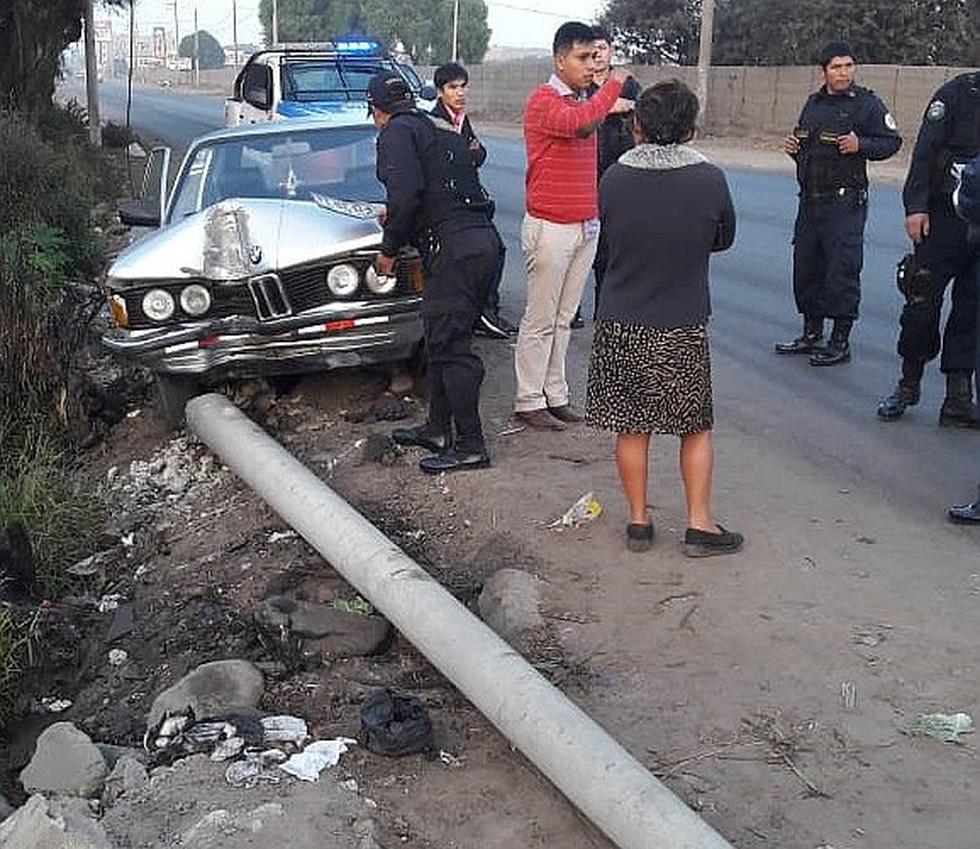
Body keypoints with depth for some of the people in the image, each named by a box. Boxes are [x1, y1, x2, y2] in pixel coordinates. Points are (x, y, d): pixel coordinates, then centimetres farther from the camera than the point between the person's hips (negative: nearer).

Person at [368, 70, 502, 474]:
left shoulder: (397, 131, -3)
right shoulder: (442, 131, 24)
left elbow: (406, 193, -17)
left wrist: (389, 248, -6)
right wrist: (399, 220, 38)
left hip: (453, 248, -9)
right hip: (484, 240, 9)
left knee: (449, 346, -4)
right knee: (442, 339, 19)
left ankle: (470, 446, -1)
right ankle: (438, 429, 28)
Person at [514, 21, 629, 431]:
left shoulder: (586, 99, 14)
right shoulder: (544, 100, -10)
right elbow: (577, 123, -31)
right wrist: (613, 85, -19)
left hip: (586, 225, 7)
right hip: (551, 228, -7)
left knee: (563, 319, 11)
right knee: (540, 320, -2)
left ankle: (556, 395, 18)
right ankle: (528, 401, 6)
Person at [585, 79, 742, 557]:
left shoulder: (614, 178, -6)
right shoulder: (710, 180, -10)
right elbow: (724, 240, 6)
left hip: (620, 324, 2)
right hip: (682, 328, -1)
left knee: (631, 426, 12)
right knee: (696, 427, 13)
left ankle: (638, 521, 20)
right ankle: (699, 525, 15)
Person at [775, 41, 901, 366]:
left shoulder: (867, 103, -4)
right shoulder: (813, 104, 15)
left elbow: (892, 141, -5)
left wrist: (861, 145, -19)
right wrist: (793, 147, 7)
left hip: (845, 202, -7)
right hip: (810, 199, 7)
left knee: (842, 269, -6)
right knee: (805, 266, 12)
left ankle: (840, 342, 1)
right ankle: (811, 334, 25)